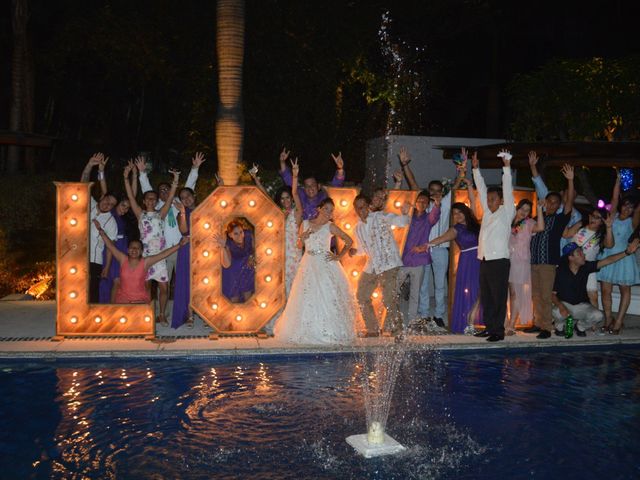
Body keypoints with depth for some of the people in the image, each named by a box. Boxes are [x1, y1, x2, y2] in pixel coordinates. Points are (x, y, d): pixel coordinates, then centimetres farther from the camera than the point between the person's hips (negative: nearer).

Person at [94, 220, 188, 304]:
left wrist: (179, 245, -18)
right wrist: (100, 230, -6)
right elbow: (110, 245, -1)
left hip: (141, 300, -1)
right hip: (122, 298, 1)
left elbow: (164, 254, -11)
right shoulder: (123, 259, 1)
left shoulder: (146, 262, -5)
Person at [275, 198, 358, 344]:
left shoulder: (330, 226, -1)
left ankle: (330, 333, 1)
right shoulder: (305, 224, 7)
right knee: (306, 299, 2)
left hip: (325, 265, -3)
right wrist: (302, 237, -8)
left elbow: (349, 240, 4)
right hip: (308, 265, 3)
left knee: (327, 298, -6)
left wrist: (339, 256, -2)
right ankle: (307, 333, 10)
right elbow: (300, 246, 13)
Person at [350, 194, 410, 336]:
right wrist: (354, 251, 2)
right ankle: (373, 329, 26)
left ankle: (397, 331, -4)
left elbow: (401, 222, -20)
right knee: (362, 296, 13)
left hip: (389, 265, -8)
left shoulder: (381, 217, -7)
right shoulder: (357, 228, 12)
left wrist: (404, 214, -41)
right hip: (371, 266, 8)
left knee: (389, 299, -16)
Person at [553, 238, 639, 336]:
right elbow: (553, 294, -16)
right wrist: (560, 306, -36)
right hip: (565, 304, -3)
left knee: (598, 316, -25)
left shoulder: (586, 267, -8)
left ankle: (580, 326, 8)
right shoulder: (561, 271, -17)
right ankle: (560, 326, 1)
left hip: (582, 305, 3)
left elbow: (607, 261, -12)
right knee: (557, 313, -38)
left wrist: (627, 252, -23)